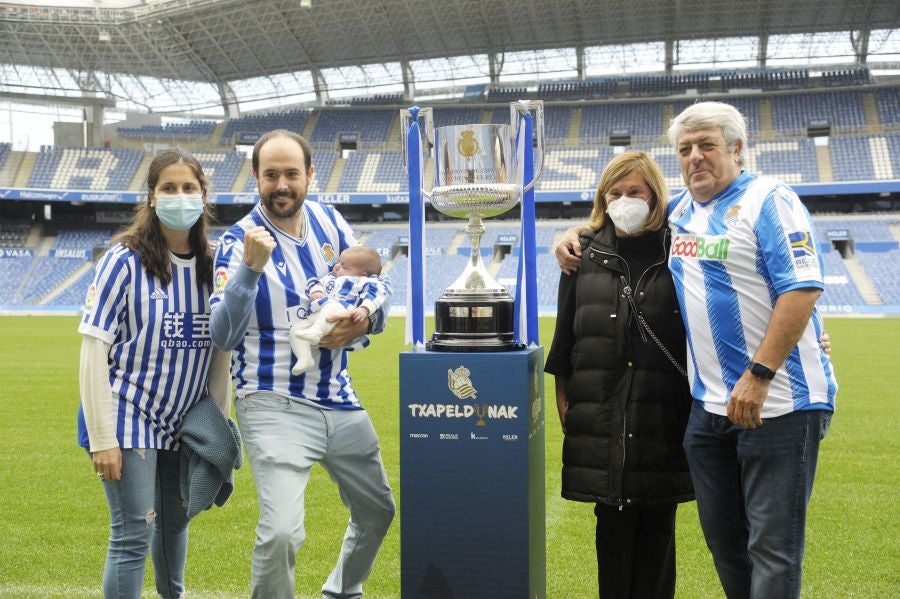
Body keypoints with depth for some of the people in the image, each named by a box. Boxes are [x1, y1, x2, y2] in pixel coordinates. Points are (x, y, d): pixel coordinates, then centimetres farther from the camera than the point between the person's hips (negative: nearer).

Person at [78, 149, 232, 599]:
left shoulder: (211, 266, 0)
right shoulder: (125, 259, -13)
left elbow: (220, 350, 7)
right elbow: (94, 349, -14)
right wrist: (102, 437, -17)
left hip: (184, 424, 5)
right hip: (129, 418, -5)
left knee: (175, 522, 20)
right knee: (134, 536, -6)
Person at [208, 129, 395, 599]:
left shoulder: (329, 222, 3)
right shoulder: (238, 242, -11)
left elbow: (376, 289, 10)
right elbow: (223, 337, -22)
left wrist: (362, 323, -12)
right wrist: (250, 268, -35)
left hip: (338, 400, 6)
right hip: (274, 406, -5)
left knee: (378, 511, 20)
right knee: (281, 533, -23)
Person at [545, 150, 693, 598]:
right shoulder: (586, 255, 5)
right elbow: (565, 331, 10)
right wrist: (563, 394, 8)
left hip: (663, 414, -1)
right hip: (601, 417, 1)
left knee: (656, 526, 8)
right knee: (612, 523, 7)